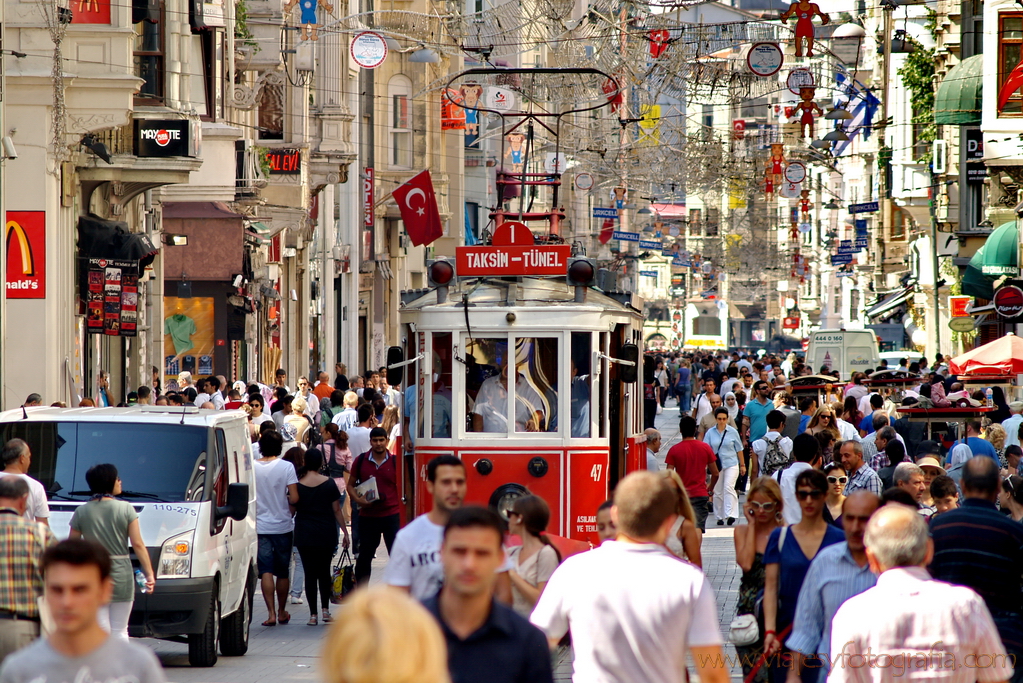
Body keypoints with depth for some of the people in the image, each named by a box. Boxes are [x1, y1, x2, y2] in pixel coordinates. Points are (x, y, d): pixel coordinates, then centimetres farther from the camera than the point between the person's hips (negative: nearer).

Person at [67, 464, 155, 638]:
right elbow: (138, 544, -7)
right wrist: (149, 574, -3)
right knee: (120, 631, 8)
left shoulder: (81, 512, -1)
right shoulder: (126, 509, -4)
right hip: (121, 574, 0)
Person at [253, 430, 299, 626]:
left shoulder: (252, 468, -4)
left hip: (260, 527, 0)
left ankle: (271, 613, -13)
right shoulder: (286, 467, -8)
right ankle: (281, 612, 23)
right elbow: (294, 498, -13)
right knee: (282, 573, 13)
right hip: (282, 527, 0)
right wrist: (284, 500, 8)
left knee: (266, 572, -2)